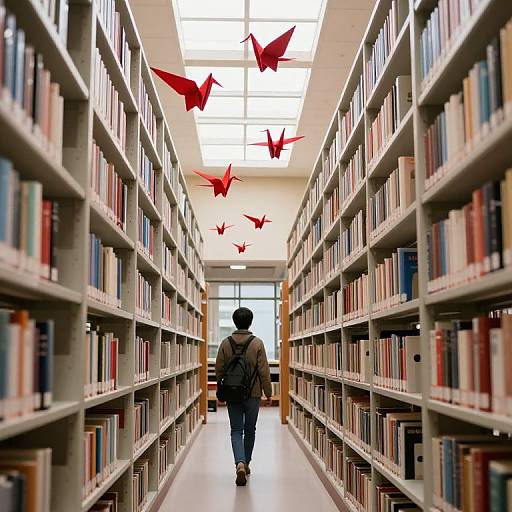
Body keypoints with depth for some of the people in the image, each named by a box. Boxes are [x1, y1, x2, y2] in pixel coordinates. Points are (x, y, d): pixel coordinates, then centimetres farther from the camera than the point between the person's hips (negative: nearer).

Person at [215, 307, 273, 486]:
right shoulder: (257, 343, -8)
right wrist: (268, 393, 2)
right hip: (253, 394, -1)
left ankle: (240, 463, -16)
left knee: (236, 431, 4)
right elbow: (264, 371, -8)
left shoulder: (226, 343, -3)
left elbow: (218, 370, 2)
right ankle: (246, 463, 27)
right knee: (250, 430, 16)